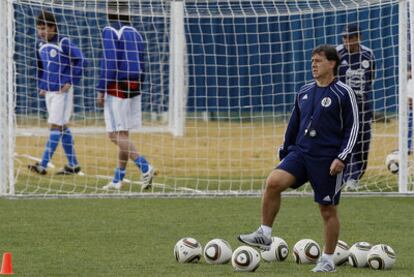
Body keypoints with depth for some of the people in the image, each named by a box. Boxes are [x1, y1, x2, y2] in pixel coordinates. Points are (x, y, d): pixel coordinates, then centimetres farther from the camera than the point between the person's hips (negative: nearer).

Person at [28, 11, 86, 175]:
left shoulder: (64, 43, -11)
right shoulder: (40, 45, 9)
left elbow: (81, 61, -14)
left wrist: (71, 82, -15)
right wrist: (41, 86, 12)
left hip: (62, 91, -8)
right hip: (48, 91, 8)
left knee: (56, 126, -9)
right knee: (62, 127, 11)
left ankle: (43, 165, -16)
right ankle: (73, 164, 18)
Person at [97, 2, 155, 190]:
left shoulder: (110, 32, -9)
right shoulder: (135, 33, 13)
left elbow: (109, 63, -17)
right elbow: (141, 67, 14)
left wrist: (101, 91, -14)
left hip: (116, 88, -8)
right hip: (134, 89, 8)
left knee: (116, 136, -7)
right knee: (123, 135, 12)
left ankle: (145, 167, -22)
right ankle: (118, 180, 15)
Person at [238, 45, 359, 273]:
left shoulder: (343, 93, -6)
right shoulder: (305, 92, 11)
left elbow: (352, 127, -6)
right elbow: (294, 124, 19)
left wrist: (342, 157, -14)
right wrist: (284, 151, 18)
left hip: (326, 159, -4)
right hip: (300, 152, 5)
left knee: (328, 209, 2)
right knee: (273, 181, -20)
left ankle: (328, 260, 15)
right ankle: (264, 234, -11)